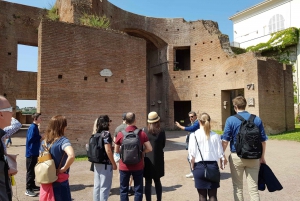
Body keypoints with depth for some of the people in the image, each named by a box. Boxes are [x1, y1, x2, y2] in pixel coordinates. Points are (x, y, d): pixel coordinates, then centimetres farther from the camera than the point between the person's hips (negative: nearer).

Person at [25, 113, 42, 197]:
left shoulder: (35, 127, 11)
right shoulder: (32, 127, -17)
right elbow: (30, 139, -24)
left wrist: (40, 138, 0)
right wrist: (40, 137, -14)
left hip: (34, 152, 9)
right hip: (31, 152, -9)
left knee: (33, 170, 17)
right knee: (30, 171, -3)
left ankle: (32, 185, 28)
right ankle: (28, 189, 3)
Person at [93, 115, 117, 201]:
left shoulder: (97, 134, 9)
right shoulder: (106, 133, -14)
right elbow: (108, 150, -19)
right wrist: (114, 163, -13)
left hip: (97, 163, 8)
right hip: (105, 164, -8)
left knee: (97, 186, 14)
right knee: (105, 187, 1)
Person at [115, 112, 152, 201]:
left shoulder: (120, 134, -9)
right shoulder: (142, 133, -8)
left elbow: (116, 151, 1)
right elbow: (149, 148, -7)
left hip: (124, 166, 0)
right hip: (138, 166, 0)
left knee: (124, 189, 14)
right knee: (138, 189, 12)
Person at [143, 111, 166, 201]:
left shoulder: (145, 131, -9)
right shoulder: (161, 132, -5)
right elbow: (163, 145, 5)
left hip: (148, 159, -2)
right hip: (158, 160, 2)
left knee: (148, 182, 6)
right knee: (157, 181, 18)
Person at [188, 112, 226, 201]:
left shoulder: (194, 135, -7)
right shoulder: (215, 135, -3)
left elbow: (192, 154, -8)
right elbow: (220, 153, 0)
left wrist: (192, 166, 4)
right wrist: (222, 164, 16)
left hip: (199, 166, -1)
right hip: (213, 166, 1)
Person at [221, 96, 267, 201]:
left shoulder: (231, 120, -8)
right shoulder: (257, 119, 1)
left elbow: (225, 141, -11)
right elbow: (263, 141, 5)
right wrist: (262, 157, 16)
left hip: (236, 157, -2)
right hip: (253, 157, 2)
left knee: (237, 187, 14)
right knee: (253, 188, 10)